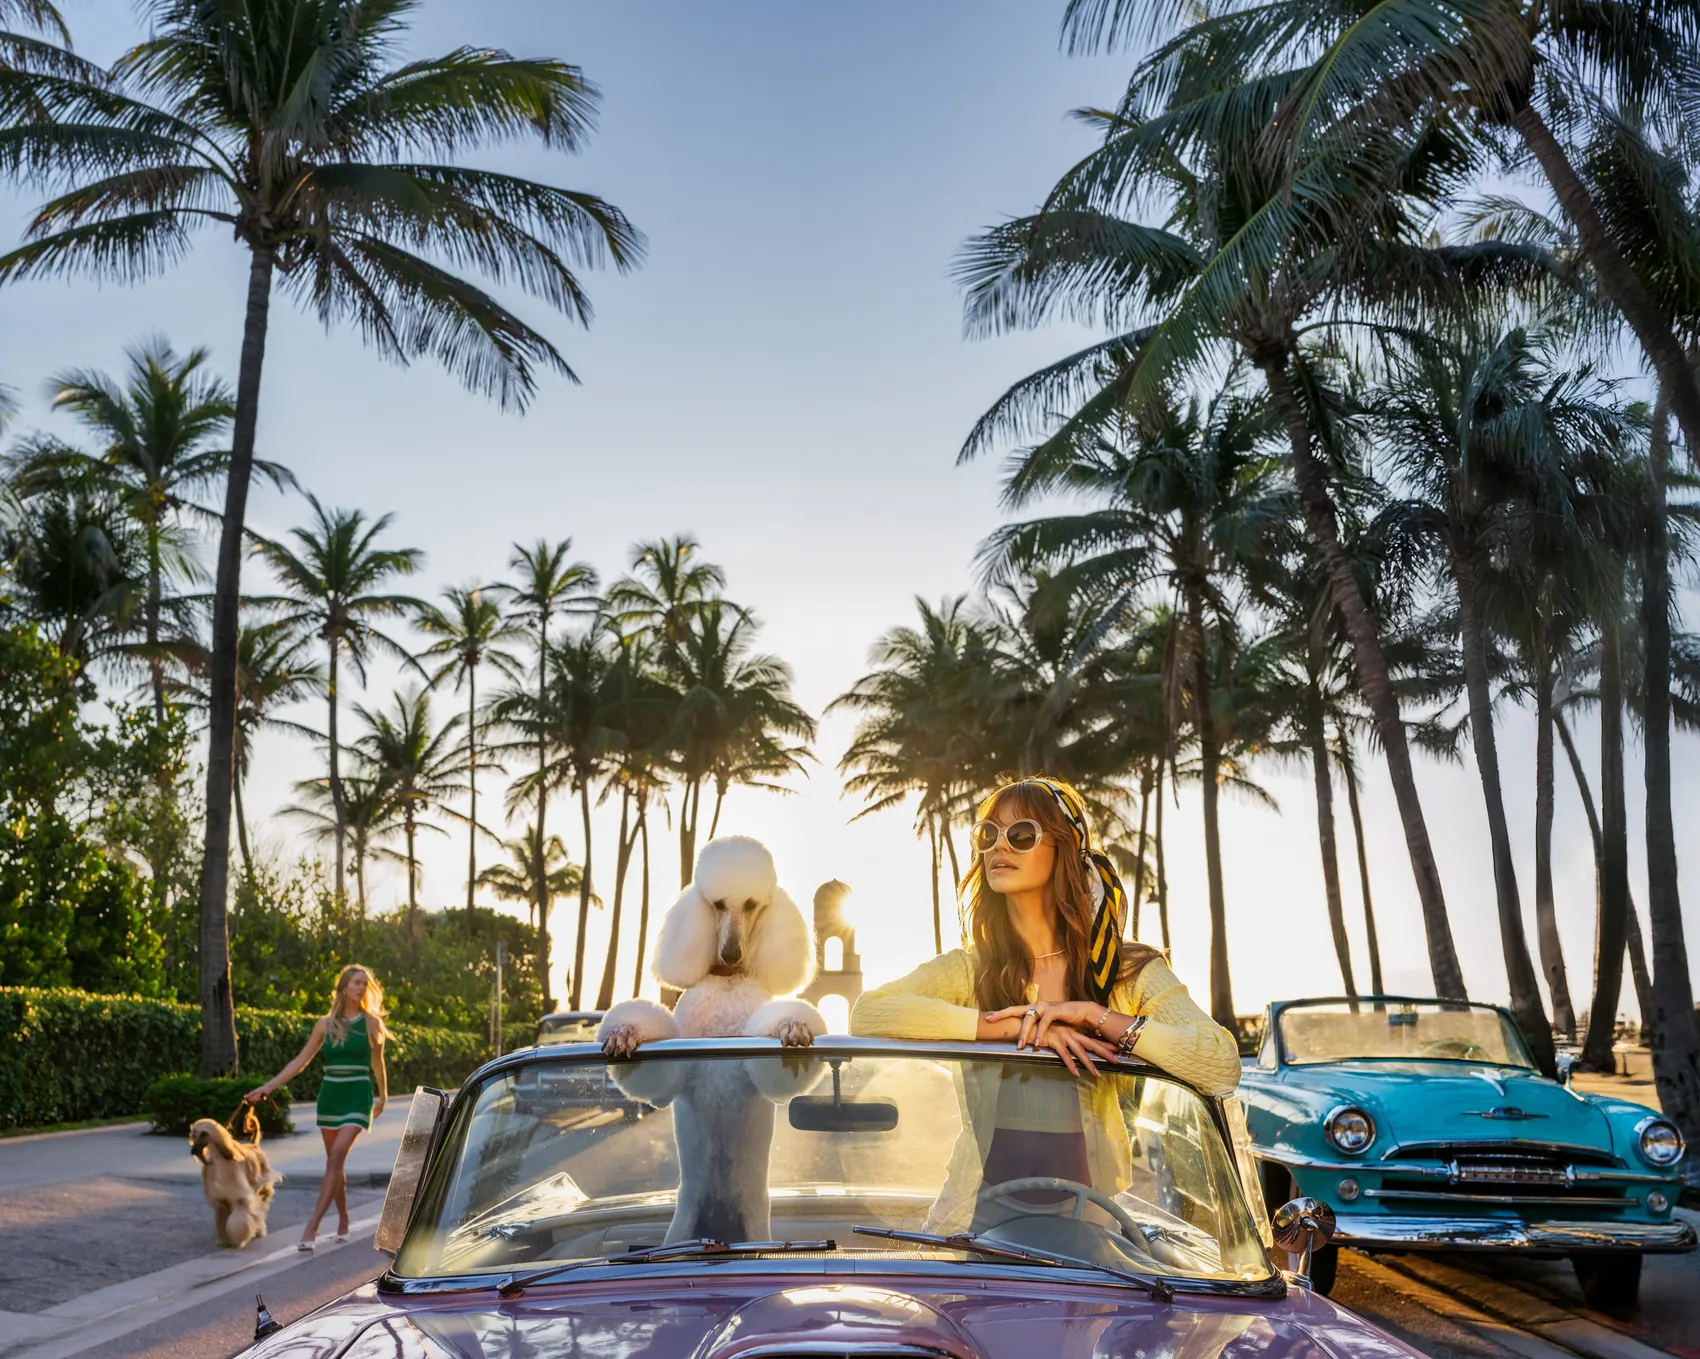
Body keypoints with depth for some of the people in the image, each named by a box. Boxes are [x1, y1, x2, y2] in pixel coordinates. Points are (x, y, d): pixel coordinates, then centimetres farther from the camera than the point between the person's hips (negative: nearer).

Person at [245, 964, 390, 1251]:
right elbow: (300, 1061, 7)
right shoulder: (325, 1025, 4)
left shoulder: (371, 1024, 0)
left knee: (335, 1158, -16)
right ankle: (343, 1221, 24)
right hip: (329, 1096, 3)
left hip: (357, 1097, -3)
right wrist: (268, 1087, 0)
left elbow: (377, 1063, 11)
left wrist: (382, 1096, 21)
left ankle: (312, 1226, -17)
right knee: (335, 1162, 9)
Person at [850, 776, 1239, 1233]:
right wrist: (1017, 1025, -14)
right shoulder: (967, 971, 6)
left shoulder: (1133, 972, 5)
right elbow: (867, 1014, -13)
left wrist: (1094, 1014, -13)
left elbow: (1222, 1067, -8)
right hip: (979, 1216, 0)